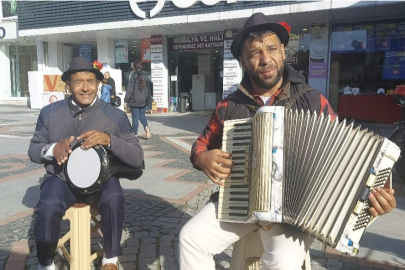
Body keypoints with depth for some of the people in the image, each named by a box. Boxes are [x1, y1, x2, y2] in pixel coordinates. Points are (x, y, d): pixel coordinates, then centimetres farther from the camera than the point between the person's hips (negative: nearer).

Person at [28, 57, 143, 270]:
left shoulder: (116, 116, -6)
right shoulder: (49, 113, 1)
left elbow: (137, 158, -11)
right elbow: (33, 150, 8)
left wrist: (108, 139, -28)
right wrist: (53, 149, -16)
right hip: (61, 179, 1)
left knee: (113, 199, -32)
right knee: (48, 207, -29)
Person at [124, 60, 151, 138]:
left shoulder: (133, 76, -9)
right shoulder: (146, 76, 5)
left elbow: (129, 89, -11)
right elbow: (149, 89, 11)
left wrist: (126, 100, -5)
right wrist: (148, 98, 21)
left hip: (134, 101, -4)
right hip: (144, 101, 4)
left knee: (135, 117, 4)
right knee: (142, 115, 17)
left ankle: (135, 134, 8)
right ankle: (146, 127, -8)